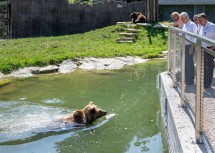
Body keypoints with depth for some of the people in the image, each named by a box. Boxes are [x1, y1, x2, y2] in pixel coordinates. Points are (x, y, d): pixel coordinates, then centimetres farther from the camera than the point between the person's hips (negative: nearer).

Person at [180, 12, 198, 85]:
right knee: (185, 63, 13)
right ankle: (186, 78, 23)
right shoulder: (184, 25, 12)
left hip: (189, 46, -8)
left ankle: (190, 80, 5)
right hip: (184, 46, 8)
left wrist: (191, 48, -19)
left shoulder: (192, 25, -13)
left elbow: (194, 38, -15)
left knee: (189, 63, -3)